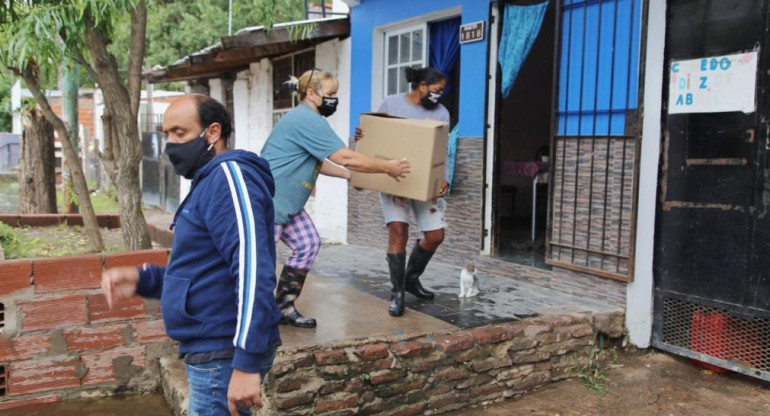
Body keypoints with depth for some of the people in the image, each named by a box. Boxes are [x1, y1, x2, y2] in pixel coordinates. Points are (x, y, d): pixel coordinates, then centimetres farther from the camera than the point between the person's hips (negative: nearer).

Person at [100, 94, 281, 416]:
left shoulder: (229, 174, -15)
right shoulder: (208, 183, 16)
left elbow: (252, 271, -26)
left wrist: (247, 362, -30)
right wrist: (142, 279, 7)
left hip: (225, 355, -10)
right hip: (212, 350, 10)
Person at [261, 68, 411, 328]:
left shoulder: (306, 119, 15)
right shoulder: (308, 120, -19)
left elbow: (317, 163, 24)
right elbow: (345, 158, -23)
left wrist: (348, 174, 18)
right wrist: (388, 168, -14)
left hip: (286, 203, 10)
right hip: (266, 200, -10)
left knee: (307, 245, 6)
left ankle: (284, 307, 11)